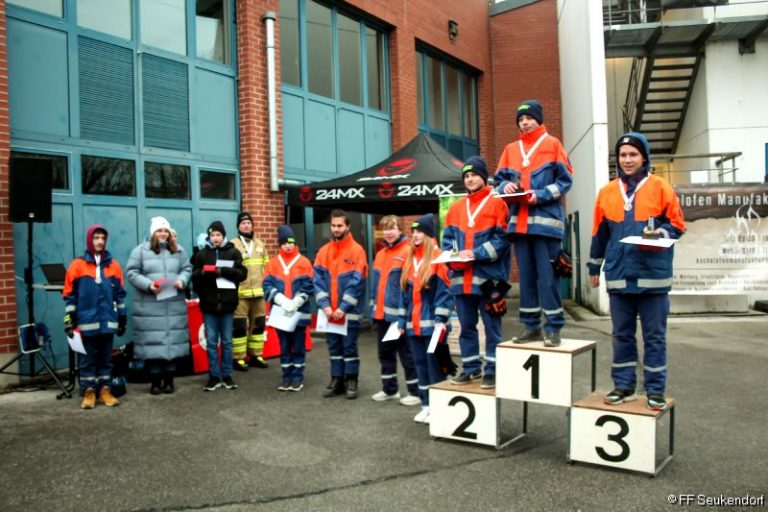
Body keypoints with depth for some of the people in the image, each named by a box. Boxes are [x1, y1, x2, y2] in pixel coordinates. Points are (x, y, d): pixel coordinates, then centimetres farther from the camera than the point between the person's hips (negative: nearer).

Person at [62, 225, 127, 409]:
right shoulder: (77, 265, 0)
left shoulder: (113, 265, 8)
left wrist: (122, 318, 11)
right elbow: (69, 295, 1)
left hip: (108, 321, 2)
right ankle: (88, 392, 12)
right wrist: (69, 319, -3)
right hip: (86, 321, -2)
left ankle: (105, 390, 16)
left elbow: (120, 294, 12)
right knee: (87, 359, 5)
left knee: (106, 358, 9)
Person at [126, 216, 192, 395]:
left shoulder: (178, 250, 11)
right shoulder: (140, 250, 0)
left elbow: (187, 269, 11)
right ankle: (155, 381, 11)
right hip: (149, 306, -3)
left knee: (173, 342, 4)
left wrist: (182, 280, -11)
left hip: (174, 305, 3)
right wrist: (148, 284, -18)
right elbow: (131, 272, -4)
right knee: (152, 342, 0)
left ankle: (169, 380, 15)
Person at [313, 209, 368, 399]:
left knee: (349, 346, 4)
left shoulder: (357, 250, -6)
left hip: (349, 311, -4)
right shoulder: (323, 251, 7)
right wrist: (325, 305, -11)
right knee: (334, 347, 12)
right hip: (329, 312, 4)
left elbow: (356, 282, -12)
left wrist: (343, 307, -16)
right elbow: (318, 280, 1)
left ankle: (351, 382, 15)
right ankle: (337, 380, 22)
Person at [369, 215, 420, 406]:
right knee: (385, 352, 15)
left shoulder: (408, 252, -11)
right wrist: (373, 307, 13)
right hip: (381, 313, 8)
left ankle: (416, 392, 10)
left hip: (399, 313, -8)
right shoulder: (380, 254, 14)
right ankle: (389, 389, 27)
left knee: (406, 353, 0)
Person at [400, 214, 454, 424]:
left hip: (432, 323, -7)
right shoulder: (410, 259, 14)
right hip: (413, 324, 7)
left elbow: (444, 290, -11)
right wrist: (403, 320, 13)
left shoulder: (438, 256, -7)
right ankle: (427, 404, 22)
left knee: (435, 365, -1)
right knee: (420, 364, 12)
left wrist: (440, 319, -17)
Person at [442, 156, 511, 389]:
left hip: (488, 276, -5)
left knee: (492, 327, 4)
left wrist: (475, 253, -17)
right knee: (466, 326, 12)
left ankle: (492, 370, 12)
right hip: (461, 277, 5)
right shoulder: (456, 207, 15)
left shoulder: (497, 203, -1)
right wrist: (452, 256, -6)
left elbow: (502, 239, -10)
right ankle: (470, 367, 24)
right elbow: (447, 238, 14)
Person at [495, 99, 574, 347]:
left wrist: (541, 195, -14)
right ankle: (531, 326, 16)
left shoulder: (552, 144, 4)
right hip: (519, 221, 5)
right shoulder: (511, 149, 16)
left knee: (547, 276, -5)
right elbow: (500, 178, 17)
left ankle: (553, 328, 2)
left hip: (545, 220, -4)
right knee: (526, 276, 8)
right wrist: (505, 186, -6)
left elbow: (565, 180, -1)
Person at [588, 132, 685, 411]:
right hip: (619, 274, 3)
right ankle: (623, 385, 21)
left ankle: (656, 389, 15)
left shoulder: (661, 187, 0)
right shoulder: (607, 192, 9)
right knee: (622, 334, 10)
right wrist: (594, 267, 18)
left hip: (652, 275, -3)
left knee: (654, 335, 5)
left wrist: (659, 233, -18)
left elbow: (677, 224, 2)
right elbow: (599, 233, 15)